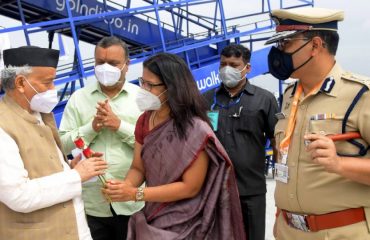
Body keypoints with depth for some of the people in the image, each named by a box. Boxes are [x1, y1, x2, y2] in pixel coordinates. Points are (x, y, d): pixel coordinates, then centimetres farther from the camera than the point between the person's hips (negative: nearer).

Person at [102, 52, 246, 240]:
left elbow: (190, 187, -21)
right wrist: (125, 186, -19)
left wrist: (135, 194, -23)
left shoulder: (196, 131, -23)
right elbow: (138, 168, 3)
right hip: (152, 218, 6)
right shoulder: (144, 121, -2)